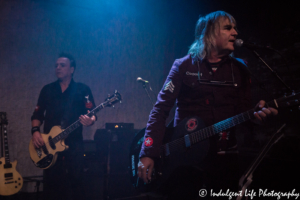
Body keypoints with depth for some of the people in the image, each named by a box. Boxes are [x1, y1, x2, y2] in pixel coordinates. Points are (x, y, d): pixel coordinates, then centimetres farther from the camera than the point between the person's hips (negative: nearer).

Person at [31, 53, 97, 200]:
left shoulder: (82, 89, 7)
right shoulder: (47, 89, 15)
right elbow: (37, 114, 15)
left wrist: (90, 120, -25)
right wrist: (35, 131, -3)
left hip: (74, 143, -2)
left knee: (75, 181, -4)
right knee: (51, 183, 2)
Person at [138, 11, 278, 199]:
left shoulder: (239, 69, 7)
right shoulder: (184, 66, -2)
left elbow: (243, 111, 7)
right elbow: (161, 110, -6)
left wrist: (256, 114, -18)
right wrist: (148, 154, -15)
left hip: (224, 156, 3)